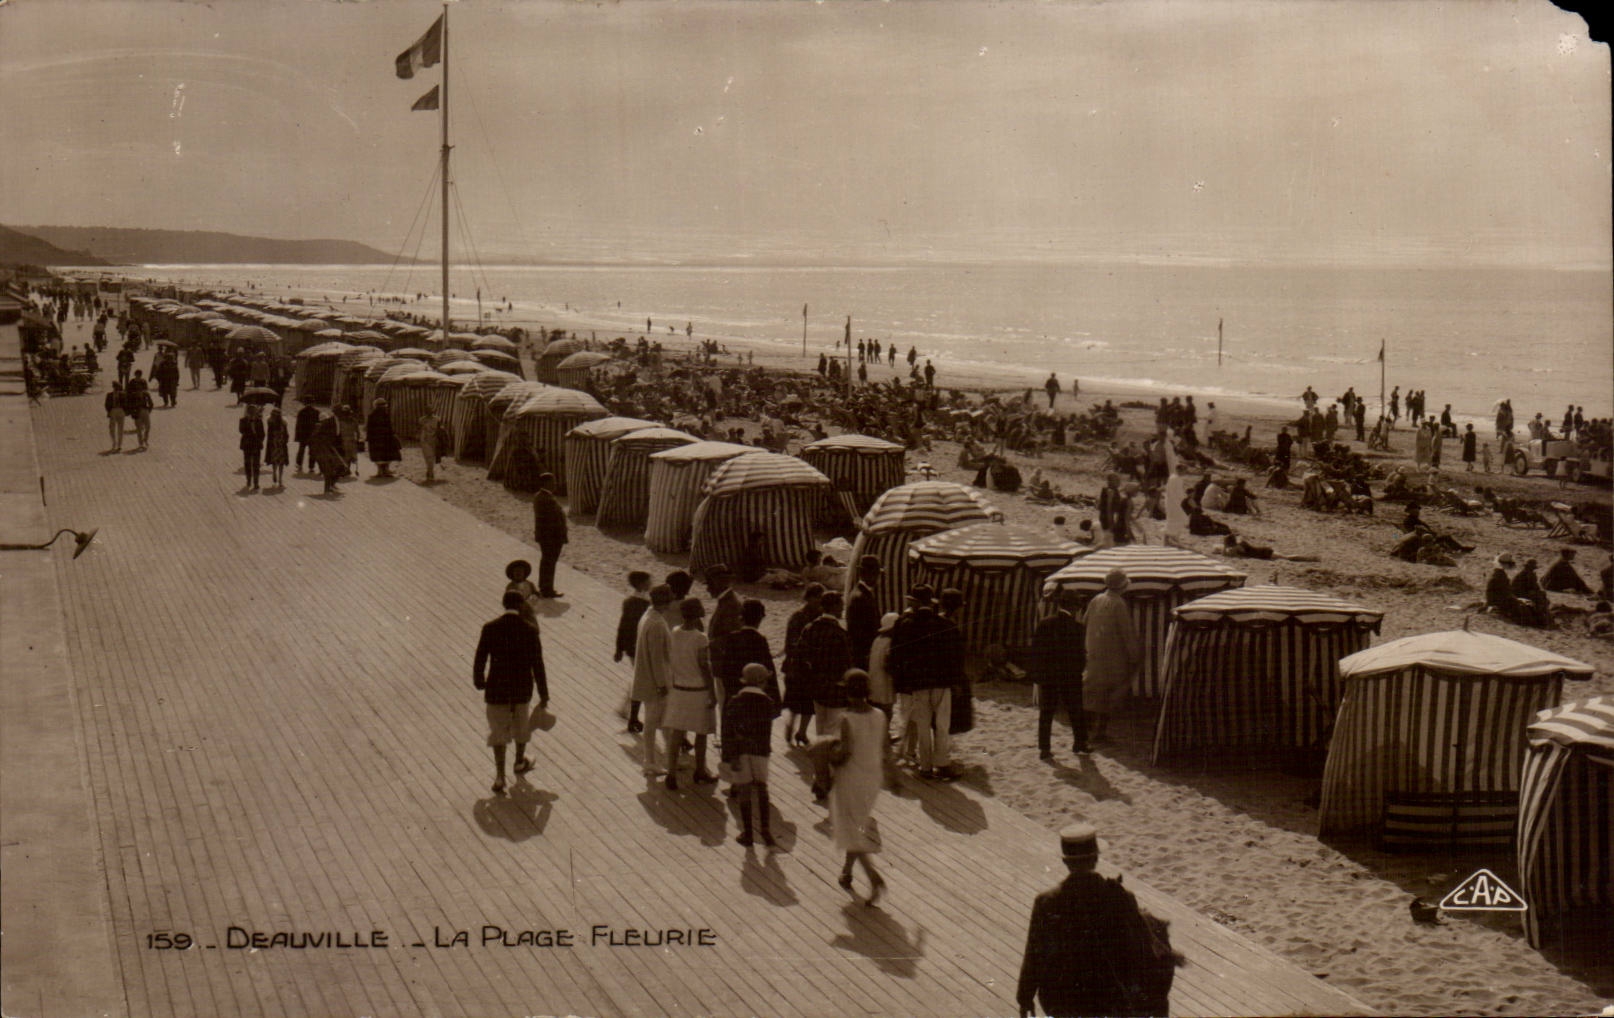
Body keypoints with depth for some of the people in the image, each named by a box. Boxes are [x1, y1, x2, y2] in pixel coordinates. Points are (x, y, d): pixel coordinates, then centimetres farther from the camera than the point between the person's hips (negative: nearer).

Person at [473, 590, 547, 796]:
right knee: (520, 724, 24)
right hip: (522, 688, 1)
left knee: (498, 730, 8)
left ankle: (500, 775, -1)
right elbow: (537, 664, -8)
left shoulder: (490, 629, -11)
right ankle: (520, 762, 42)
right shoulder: (530, 631, -11)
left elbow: (480, 659, -7)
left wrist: (479, 682, 11)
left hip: (497, 688, -1)